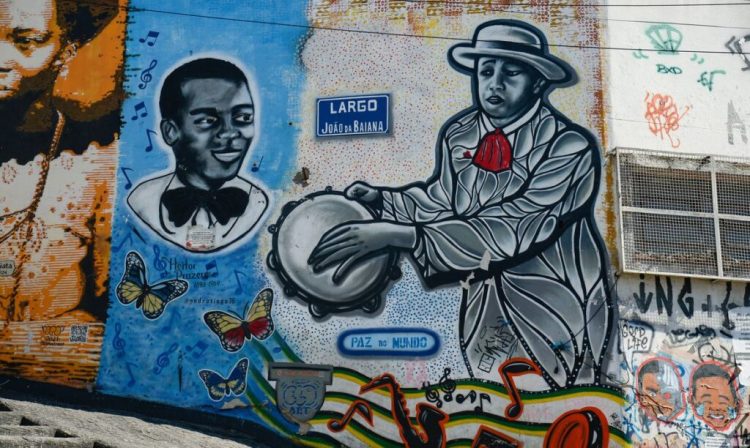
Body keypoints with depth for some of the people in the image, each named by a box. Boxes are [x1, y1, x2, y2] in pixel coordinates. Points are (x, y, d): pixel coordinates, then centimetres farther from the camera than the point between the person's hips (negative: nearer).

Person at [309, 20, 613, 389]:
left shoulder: (569, 147, -23)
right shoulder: (459, 133, -6)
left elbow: (510, 230, -33)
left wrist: (399, 235, -39)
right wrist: (381, 199, -10)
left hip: (556, 308, -4)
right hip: (484, 299, 5)